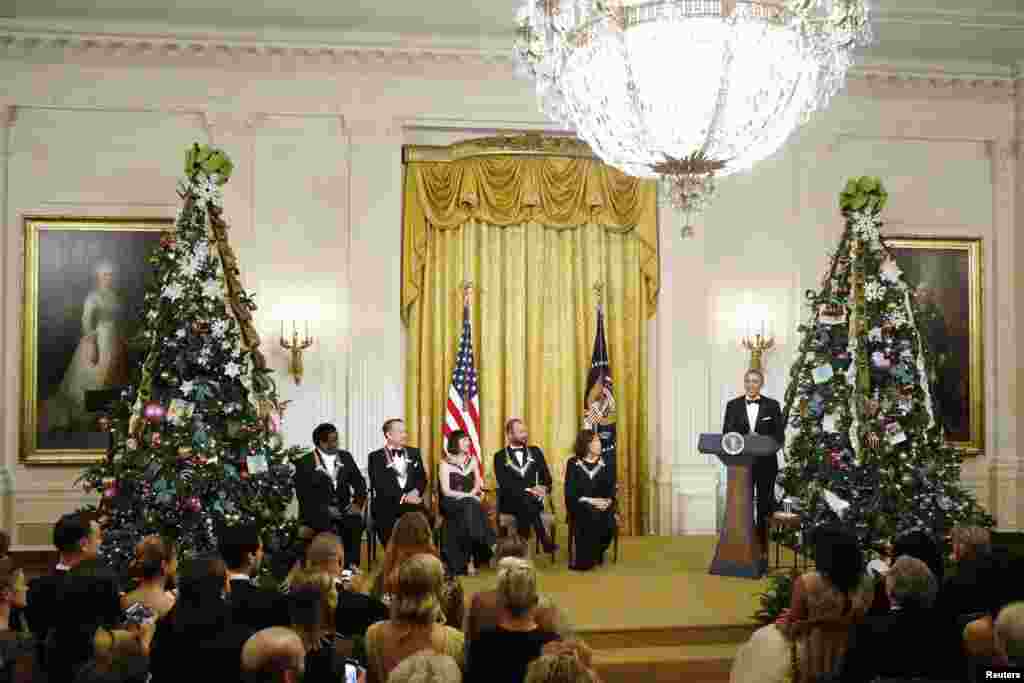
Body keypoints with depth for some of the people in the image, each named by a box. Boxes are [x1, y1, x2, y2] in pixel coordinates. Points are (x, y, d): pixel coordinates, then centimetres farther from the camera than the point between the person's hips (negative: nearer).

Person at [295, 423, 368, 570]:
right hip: (319, 510, -3)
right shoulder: (305, 462, 4)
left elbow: (359, 481, 15)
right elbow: (302, 493, -5)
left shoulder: (346, 457, 16)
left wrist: (358, 502, -1)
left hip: (343, 508, 3)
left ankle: (350, 565, -25)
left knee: (355, 521, -30)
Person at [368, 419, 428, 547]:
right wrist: (403, 497, -14)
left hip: (412, 503, 3)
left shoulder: (414, 453, 20)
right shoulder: (376, 456, 6)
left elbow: (422, 478, 13)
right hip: (387, 505, -3)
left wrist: (416, 492, -9)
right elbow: (379, 485, -5)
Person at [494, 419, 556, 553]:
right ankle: (545, 542, -30)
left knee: (526, 503, -34)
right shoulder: (500, 456, 7)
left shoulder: (535, 452, 17)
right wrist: (528, 490, -18)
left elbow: (546, 476, 11)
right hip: (510, 501, -2)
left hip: (534, 499, 2)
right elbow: (504, 483, -6)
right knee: (526, 501, -35)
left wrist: (544, 488, -13)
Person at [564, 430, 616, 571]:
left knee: (608, 521, -30)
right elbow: (570, 491, -3)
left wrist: (609, 500, -12)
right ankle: (583, 560, -22)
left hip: (602, 505, 3)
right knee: (590, 518, -35)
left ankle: (597, 554, -9)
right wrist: (590, 500, -15)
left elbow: (611, 487, 9)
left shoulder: (605, 463, 12)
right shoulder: (573, 463, 3)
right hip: (580, 506, -3)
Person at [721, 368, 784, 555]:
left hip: (766, 464, -1)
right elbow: (726, 434, 6)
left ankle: (763, 548, 10)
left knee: (764, 505, 4)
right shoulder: (733, 405, 8)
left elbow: (779, 436, 1)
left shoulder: (772, 405, 4)